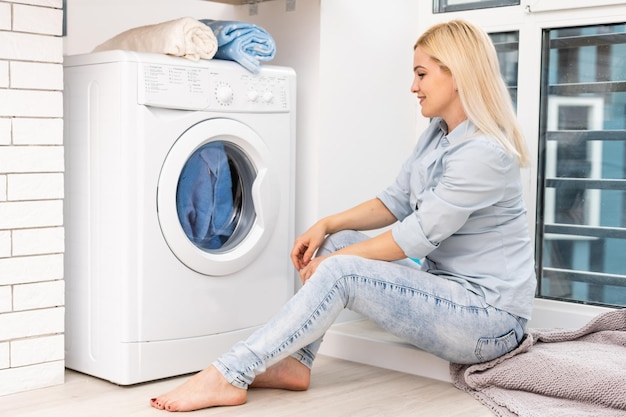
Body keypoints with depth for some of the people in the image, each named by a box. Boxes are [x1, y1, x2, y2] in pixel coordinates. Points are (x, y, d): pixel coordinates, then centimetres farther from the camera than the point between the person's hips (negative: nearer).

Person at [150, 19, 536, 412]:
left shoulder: (485, 152, -22)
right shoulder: (438, 133, 9)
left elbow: (418, 236, -22)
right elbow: (395, 202, 11)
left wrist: (333, 260, -12)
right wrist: (327, 225, -3)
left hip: (489, 313, -9)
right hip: (444, 285, 9)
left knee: (339, 272, -24)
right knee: (338, 241, 1)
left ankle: (227, 378, -19)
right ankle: (295, 364, -2)